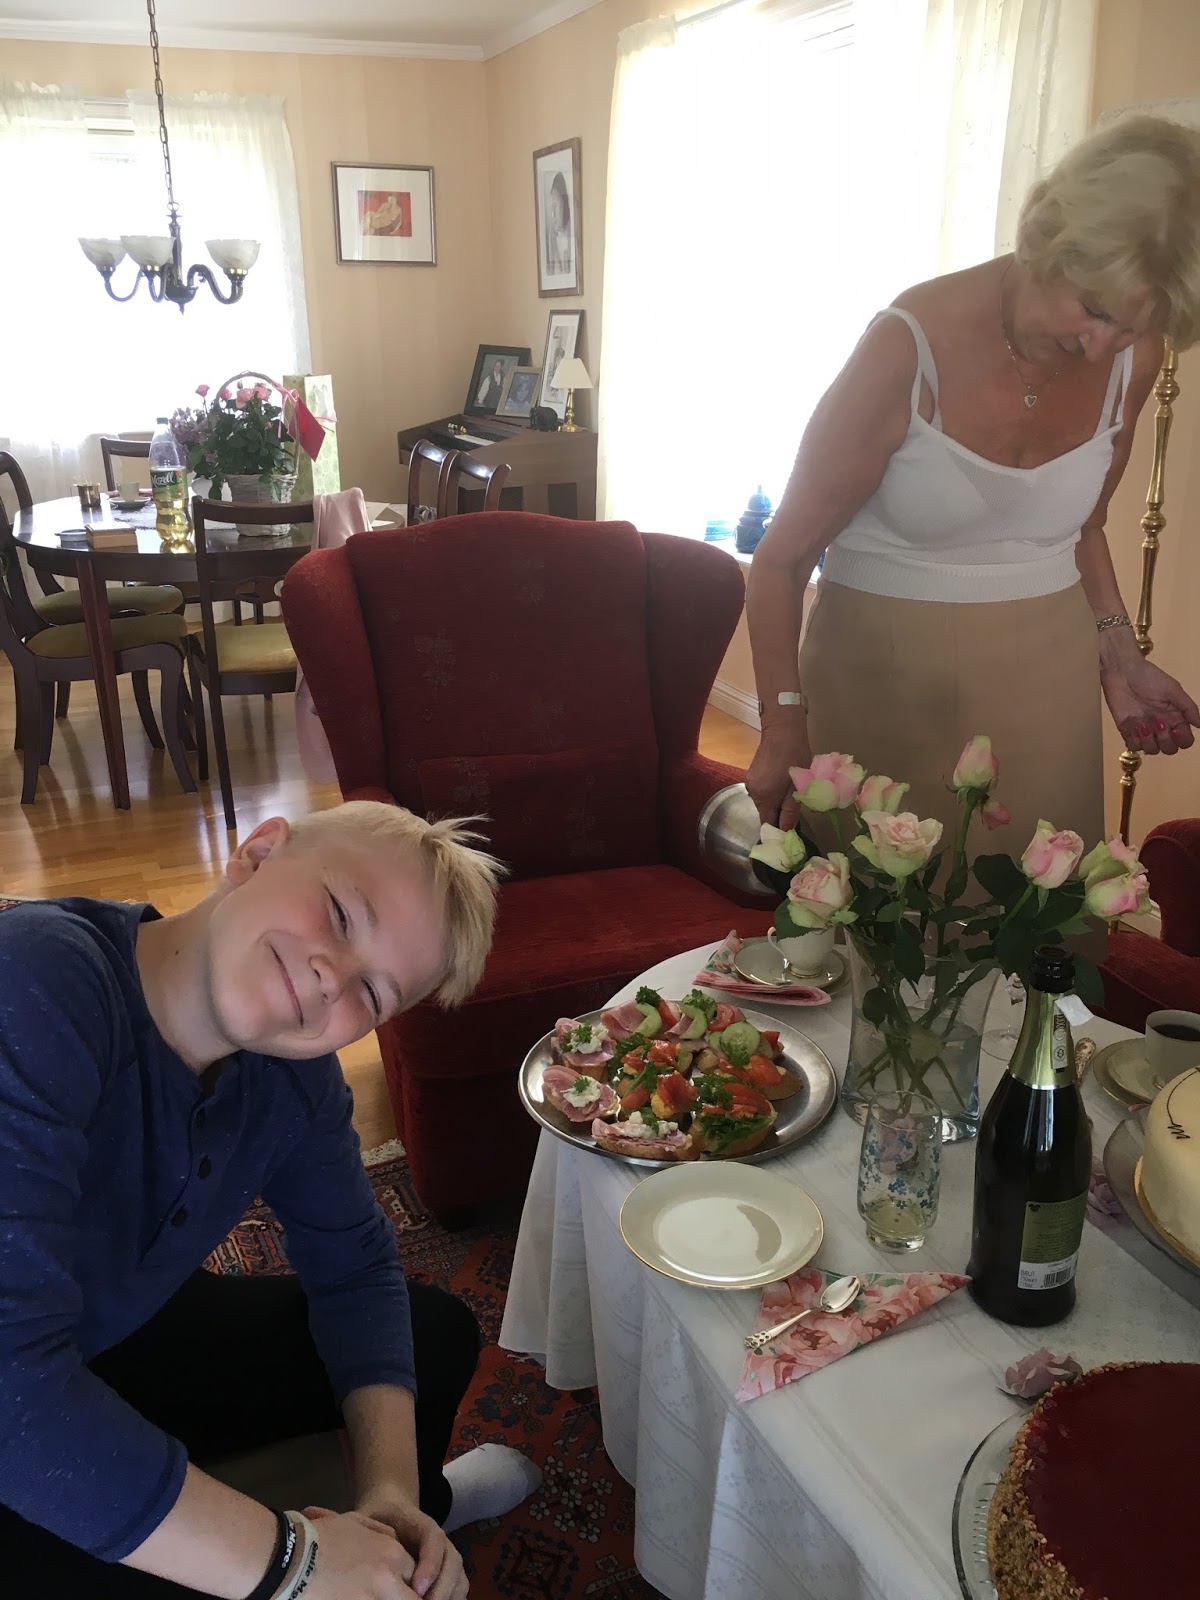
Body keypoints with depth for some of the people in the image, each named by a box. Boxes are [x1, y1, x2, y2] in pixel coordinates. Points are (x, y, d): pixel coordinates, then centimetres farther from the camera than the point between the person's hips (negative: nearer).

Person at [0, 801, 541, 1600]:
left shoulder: (294, 1070, -12)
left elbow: (355, 1264, 1)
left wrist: (393, 1489, -15)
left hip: (126, 1341, 7)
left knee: (438, 1332, 12)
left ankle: (416, 1505, 44)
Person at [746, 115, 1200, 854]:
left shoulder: (1133, 357, -2)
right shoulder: (909, 347, -17)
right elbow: (783, 559, -11)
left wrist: (1118, 654, 4)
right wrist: (783, 724, -17)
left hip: (1046, 674, 4)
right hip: (889, 674, -4)